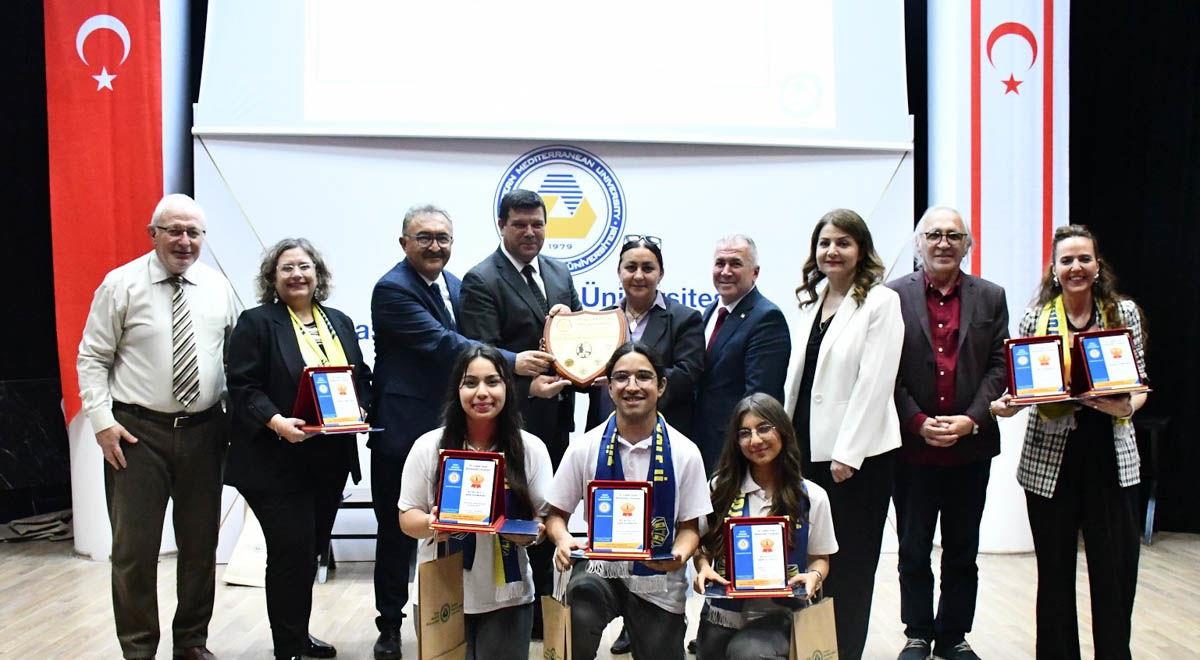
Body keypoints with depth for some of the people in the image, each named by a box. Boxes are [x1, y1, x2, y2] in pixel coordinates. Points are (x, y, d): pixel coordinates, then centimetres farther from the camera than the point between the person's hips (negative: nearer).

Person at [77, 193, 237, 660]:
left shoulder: (218, 288, 5)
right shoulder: (121, 284, -4)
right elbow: (92, 358, -3)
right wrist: (102, 421, -11)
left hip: (204, 430, 3)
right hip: (137, 432, -3)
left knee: (201, 545, 12)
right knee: (135, 548, 2)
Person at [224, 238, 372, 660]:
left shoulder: (340, 323, 13)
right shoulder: (257, 323, -5)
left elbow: (362, 378, 16)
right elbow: (243, 387, -11)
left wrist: (359, 409, -4)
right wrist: (275, 421, -26)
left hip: (331, 462, 6)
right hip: (277, 462, -6)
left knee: (310, 552, 16)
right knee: (292, 555, -5)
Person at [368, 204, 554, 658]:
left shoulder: (454, 284, 9)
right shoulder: (392, 289, -16)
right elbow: (443, 344, -26)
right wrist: (512, 362, -32)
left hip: (452, 429, 7)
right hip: (404, 431, -7)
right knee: (398, 531, 7)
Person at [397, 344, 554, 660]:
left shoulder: (531, 448, -3)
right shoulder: (428, 446, -5)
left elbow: (547, 517, 0)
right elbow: (407, 517, 0)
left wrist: (534, 533, -22)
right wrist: (430, 524, -21)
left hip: (507, 598, 0)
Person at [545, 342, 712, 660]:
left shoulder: (684, 453, -5)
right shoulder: (585, 448, -4)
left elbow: (689, 526, 2)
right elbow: (556, 514, 4)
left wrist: (679, 555, -20)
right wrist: (563, 539, -18)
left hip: (659, 582, 2)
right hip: (599, 570, -1)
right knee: (583, 594, -33)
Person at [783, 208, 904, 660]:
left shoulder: (880, 301, -7)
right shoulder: (811, 301, 13)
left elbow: (874, 382, -14)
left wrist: (847, 452, -17)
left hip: (857, 452, -6)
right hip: (807, 446, 6)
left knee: (849, 563, 4)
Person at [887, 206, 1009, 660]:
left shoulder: (990, 297, 6)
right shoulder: (894, 296, -1)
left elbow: (1000, 366, 1)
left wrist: (971, 419, -11)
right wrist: (918, 422, -12)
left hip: (971, 447, 2)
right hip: (912, 445, -2)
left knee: (962, 552, 12)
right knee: (913, 551, 9)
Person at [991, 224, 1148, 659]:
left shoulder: (1124, 312, 4)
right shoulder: (1035, 319, 3)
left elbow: (1140, 383, 7)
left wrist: (1126, 406, -14)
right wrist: (1006, 403, -13)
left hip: (1112, 456, 0)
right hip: (1049, 459, 0)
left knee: (1117, 572, 2)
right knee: (1055, 573, 9)